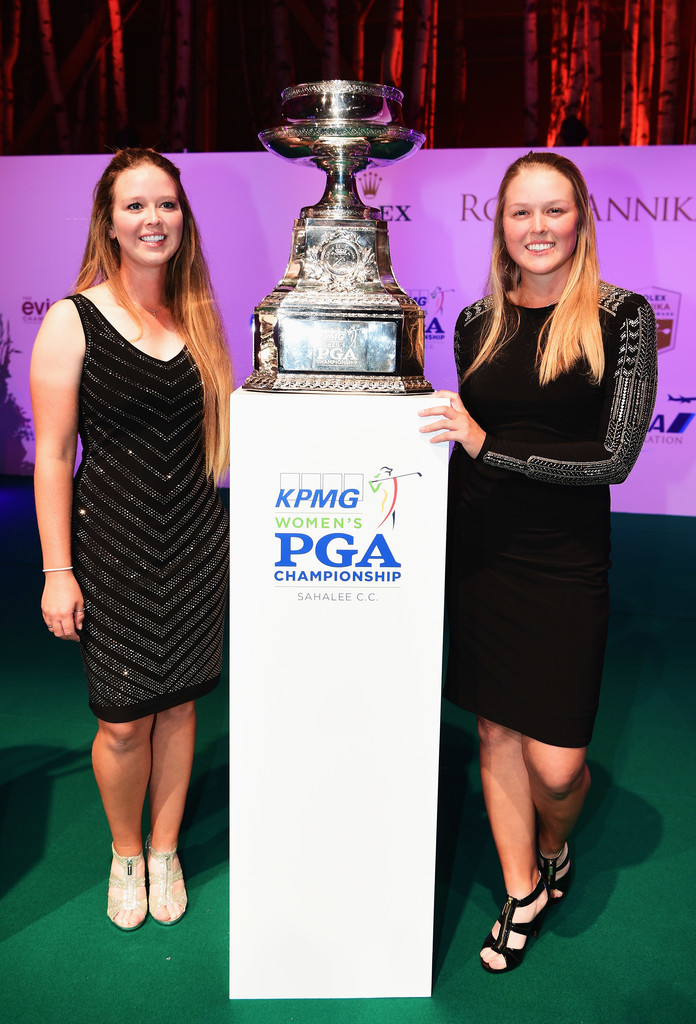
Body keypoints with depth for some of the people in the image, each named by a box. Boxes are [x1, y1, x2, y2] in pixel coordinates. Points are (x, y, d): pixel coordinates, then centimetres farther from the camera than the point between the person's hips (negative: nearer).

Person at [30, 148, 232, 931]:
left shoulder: (197, 316, 6)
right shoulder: (72, 322, -8)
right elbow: (53, 454, -9)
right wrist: (57, 569, -11)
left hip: (195, 541, 4)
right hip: (112, 543, -4)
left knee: (178, 701, 13)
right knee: (123, 719, 4)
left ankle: (165, 851, 35)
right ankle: (125, 853, 33)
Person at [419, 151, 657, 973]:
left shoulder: (620, 318, -6)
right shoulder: (477, 323, 6)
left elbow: (615, 457, -13)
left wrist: (490, 445, -18)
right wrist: (441, 546, 14)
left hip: (565, 567, -3)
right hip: (479, 556, 4)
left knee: (555, 761, -1)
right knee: (496, 732, 12)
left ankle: (553, 852, 36)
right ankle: (521, 892, 34)